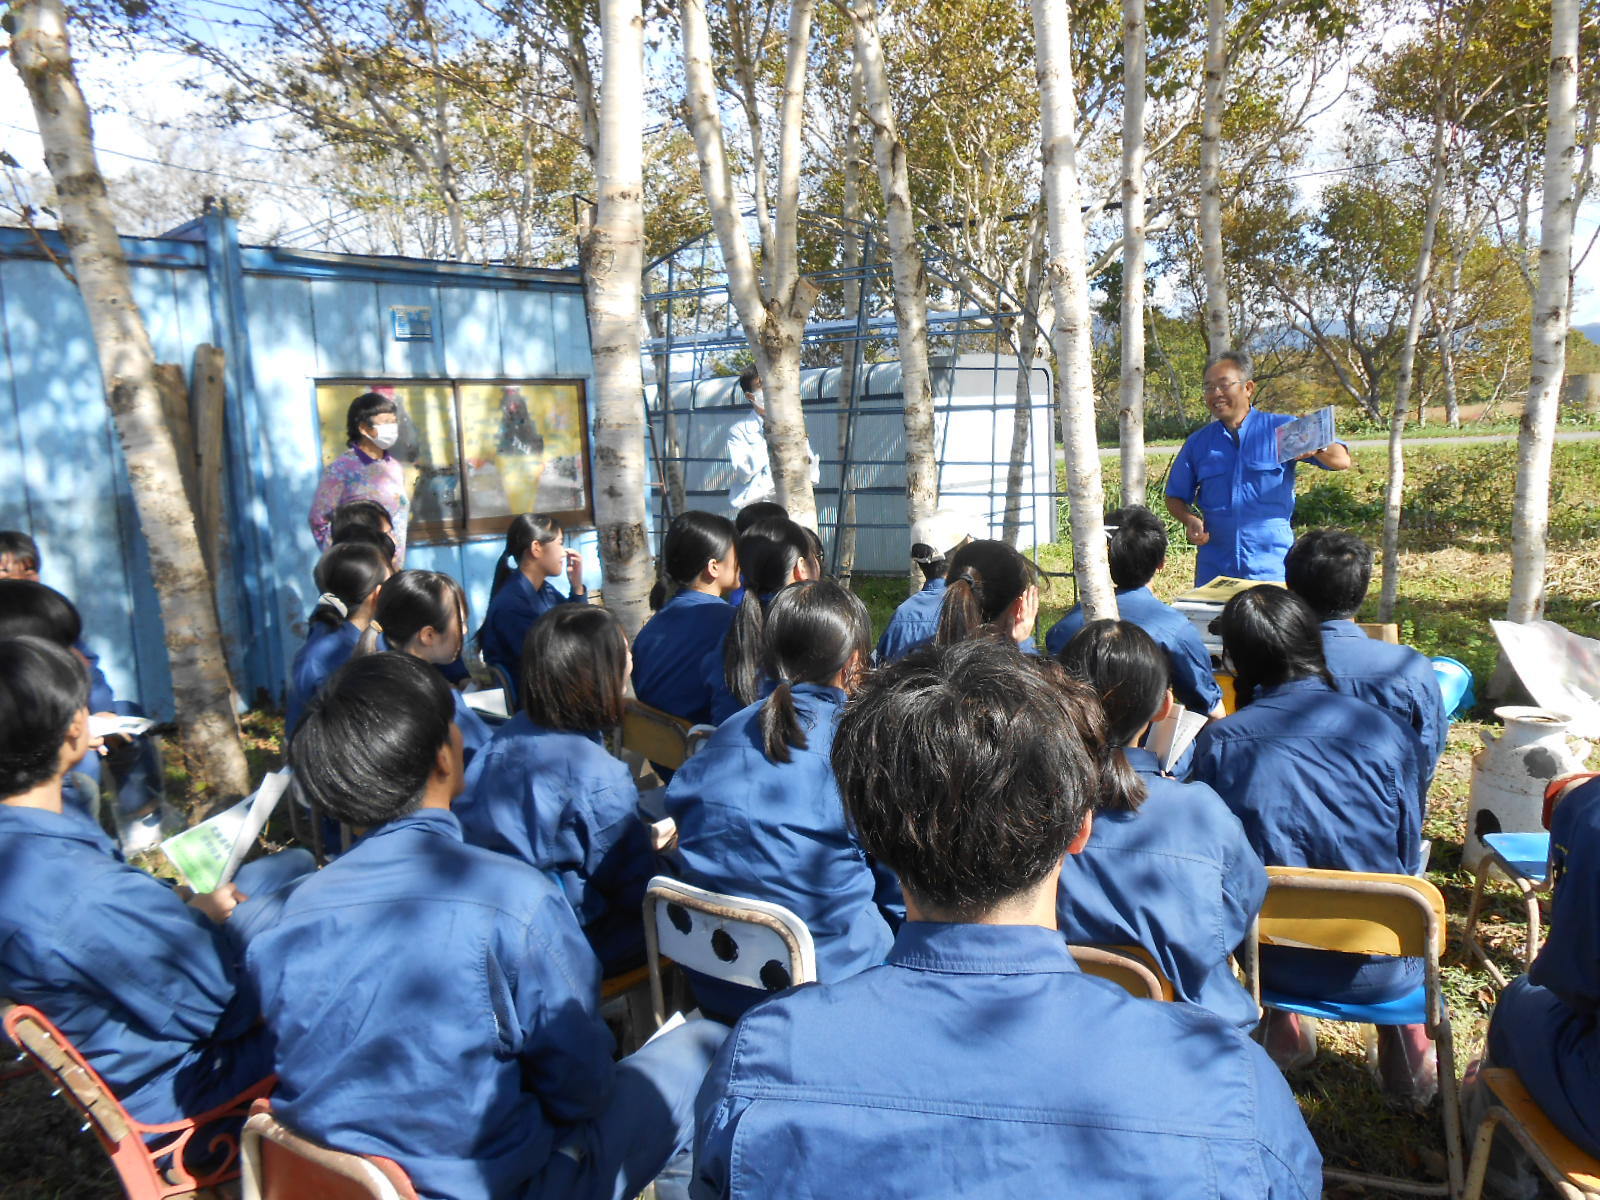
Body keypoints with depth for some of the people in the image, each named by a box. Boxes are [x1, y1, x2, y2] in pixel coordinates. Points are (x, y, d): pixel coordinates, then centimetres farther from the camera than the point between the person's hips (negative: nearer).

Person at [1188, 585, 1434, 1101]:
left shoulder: (1218, 741, -14)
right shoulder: (1390, 732, -14)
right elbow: (1408, 857, -2)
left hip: (1271, 961, 0)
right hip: (1379, 969, 0)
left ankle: (1284, 1029, 42)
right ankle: (1406, 1048, 37)